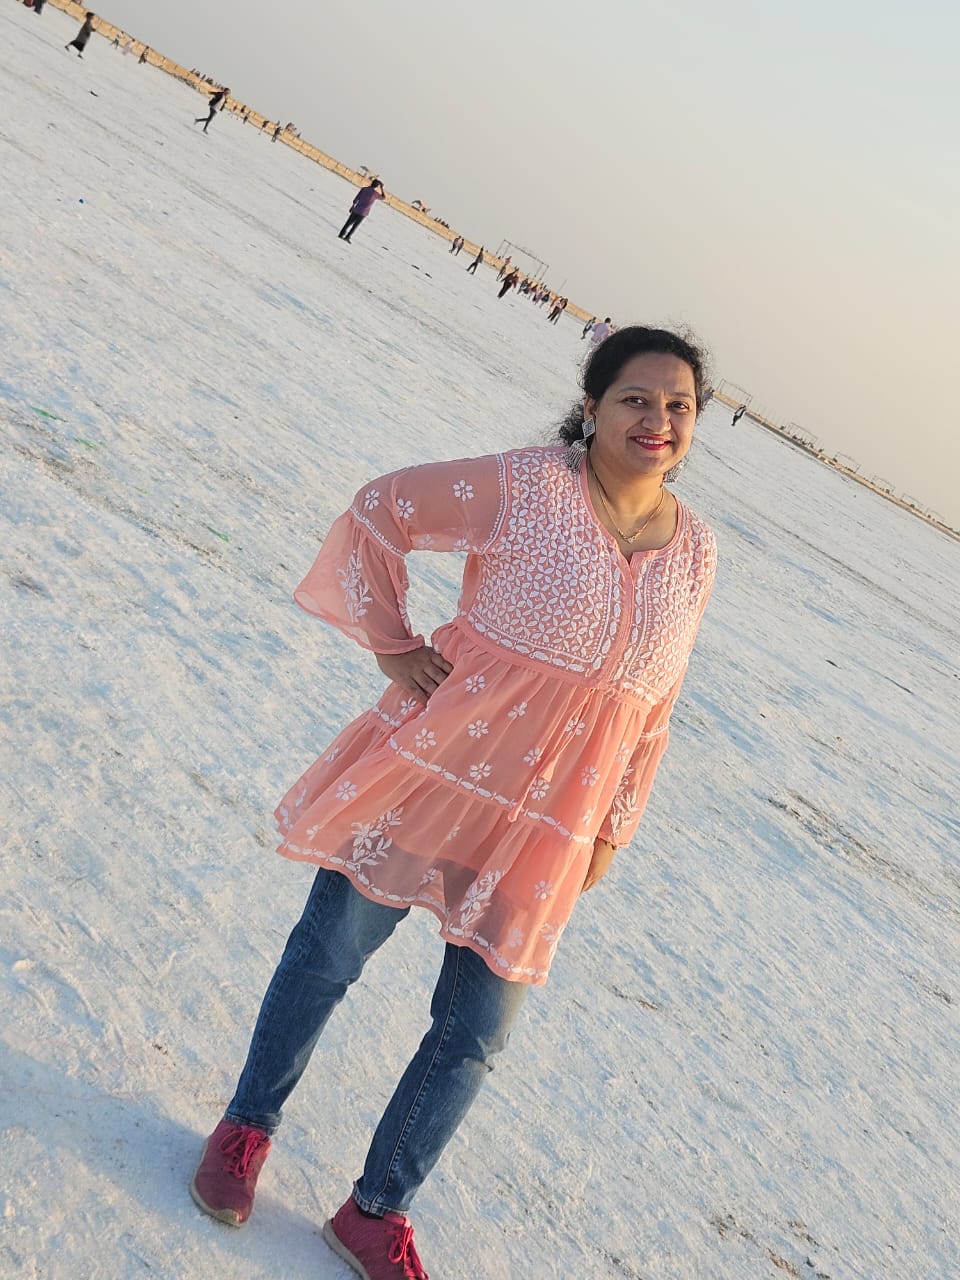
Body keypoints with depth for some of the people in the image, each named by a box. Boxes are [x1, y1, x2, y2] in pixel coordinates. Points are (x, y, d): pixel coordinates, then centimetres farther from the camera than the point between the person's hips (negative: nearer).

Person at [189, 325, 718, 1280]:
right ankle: (248, 1123, 39)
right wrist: (393, 649, -7)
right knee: (330, 955, 11)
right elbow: (379, 510, -4)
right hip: (435, 775, -3)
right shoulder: (523, 485, -12)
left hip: (546, 827, 4)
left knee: (477, 1033, 9)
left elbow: (653, 704, 11)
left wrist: (613, 828, 12)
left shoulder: (695, 553, 2)